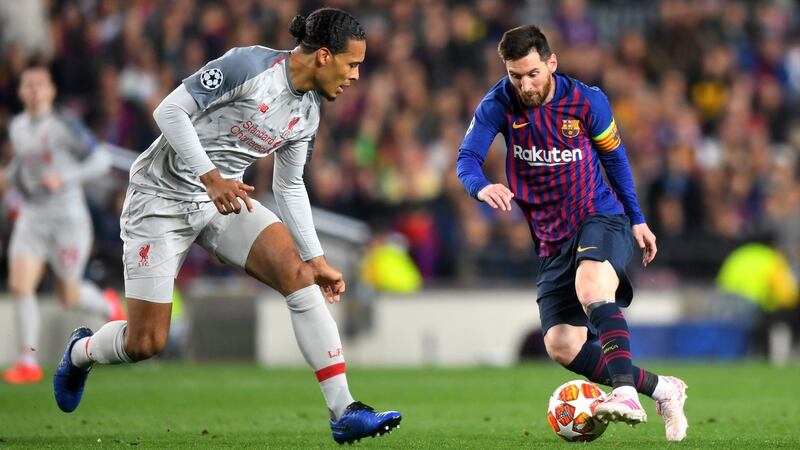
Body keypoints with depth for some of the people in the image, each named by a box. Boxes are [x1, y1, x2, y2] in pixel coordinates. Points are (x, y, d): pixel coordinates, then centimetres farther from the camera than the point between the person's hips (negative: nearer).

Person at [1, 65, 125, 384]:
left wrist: (64, 178, -22)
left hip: (67, 218, -5)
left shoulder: (64, 127, -12)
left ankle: (108, 305, 38)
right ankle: (28, 362, -5)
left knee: (68, 297, 4)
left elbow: (101, 161, -11)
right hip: (31, 217, 5)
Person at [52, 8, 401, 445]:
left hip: (225, 197, 7)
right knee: (145, 343, -5)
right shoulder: (250, 65, -20)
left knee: (297, 273, -18)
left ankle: (343, 412, -20)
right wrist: (211, 176, -30)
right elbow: (169, 110, -22)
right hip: (162, 195, -6)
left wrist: (316, 260, 10)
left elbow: (289, 187, 15)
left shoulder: (308, 113, 3)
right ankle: (80, 351, 32)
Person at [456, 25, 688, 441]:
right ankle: (660, 390, 3)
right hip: (552, 238, 4)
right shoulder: (499, 104, -7)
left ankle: (626, 394, -47)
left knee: (589, 283, -37)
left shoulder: (586, 102, -8)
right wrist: (482, 187, -38)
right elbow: (467, 159, -14)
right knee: (561, 345, -11)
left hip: (602, 219, -4)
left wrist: (637, 219, 15)